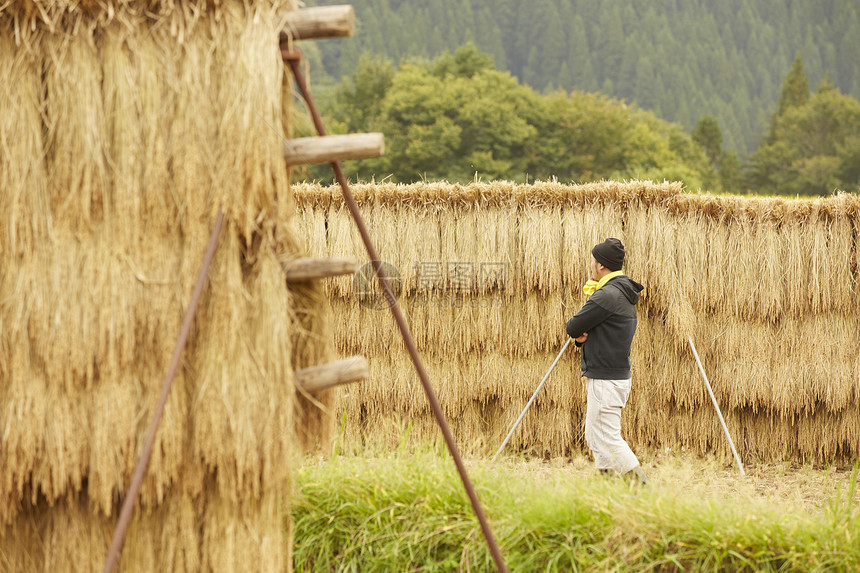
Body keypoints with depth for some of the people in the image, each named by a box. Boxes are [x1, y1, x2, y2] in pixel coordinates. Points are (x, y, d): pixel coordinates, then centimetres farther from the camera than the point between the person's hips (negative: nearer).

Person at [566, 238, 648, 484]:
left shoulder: (606, 295, -19)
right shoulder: (624, 294, 15)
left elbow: (572, 328, -15)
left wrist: (577, 331, 7)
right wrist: (582, 335, -3)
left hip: (606, 381, -10)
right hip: (617, 376, 10)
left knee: (608, 437, -9)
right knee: (594, 437, 14)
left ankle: (640, 483, -11)